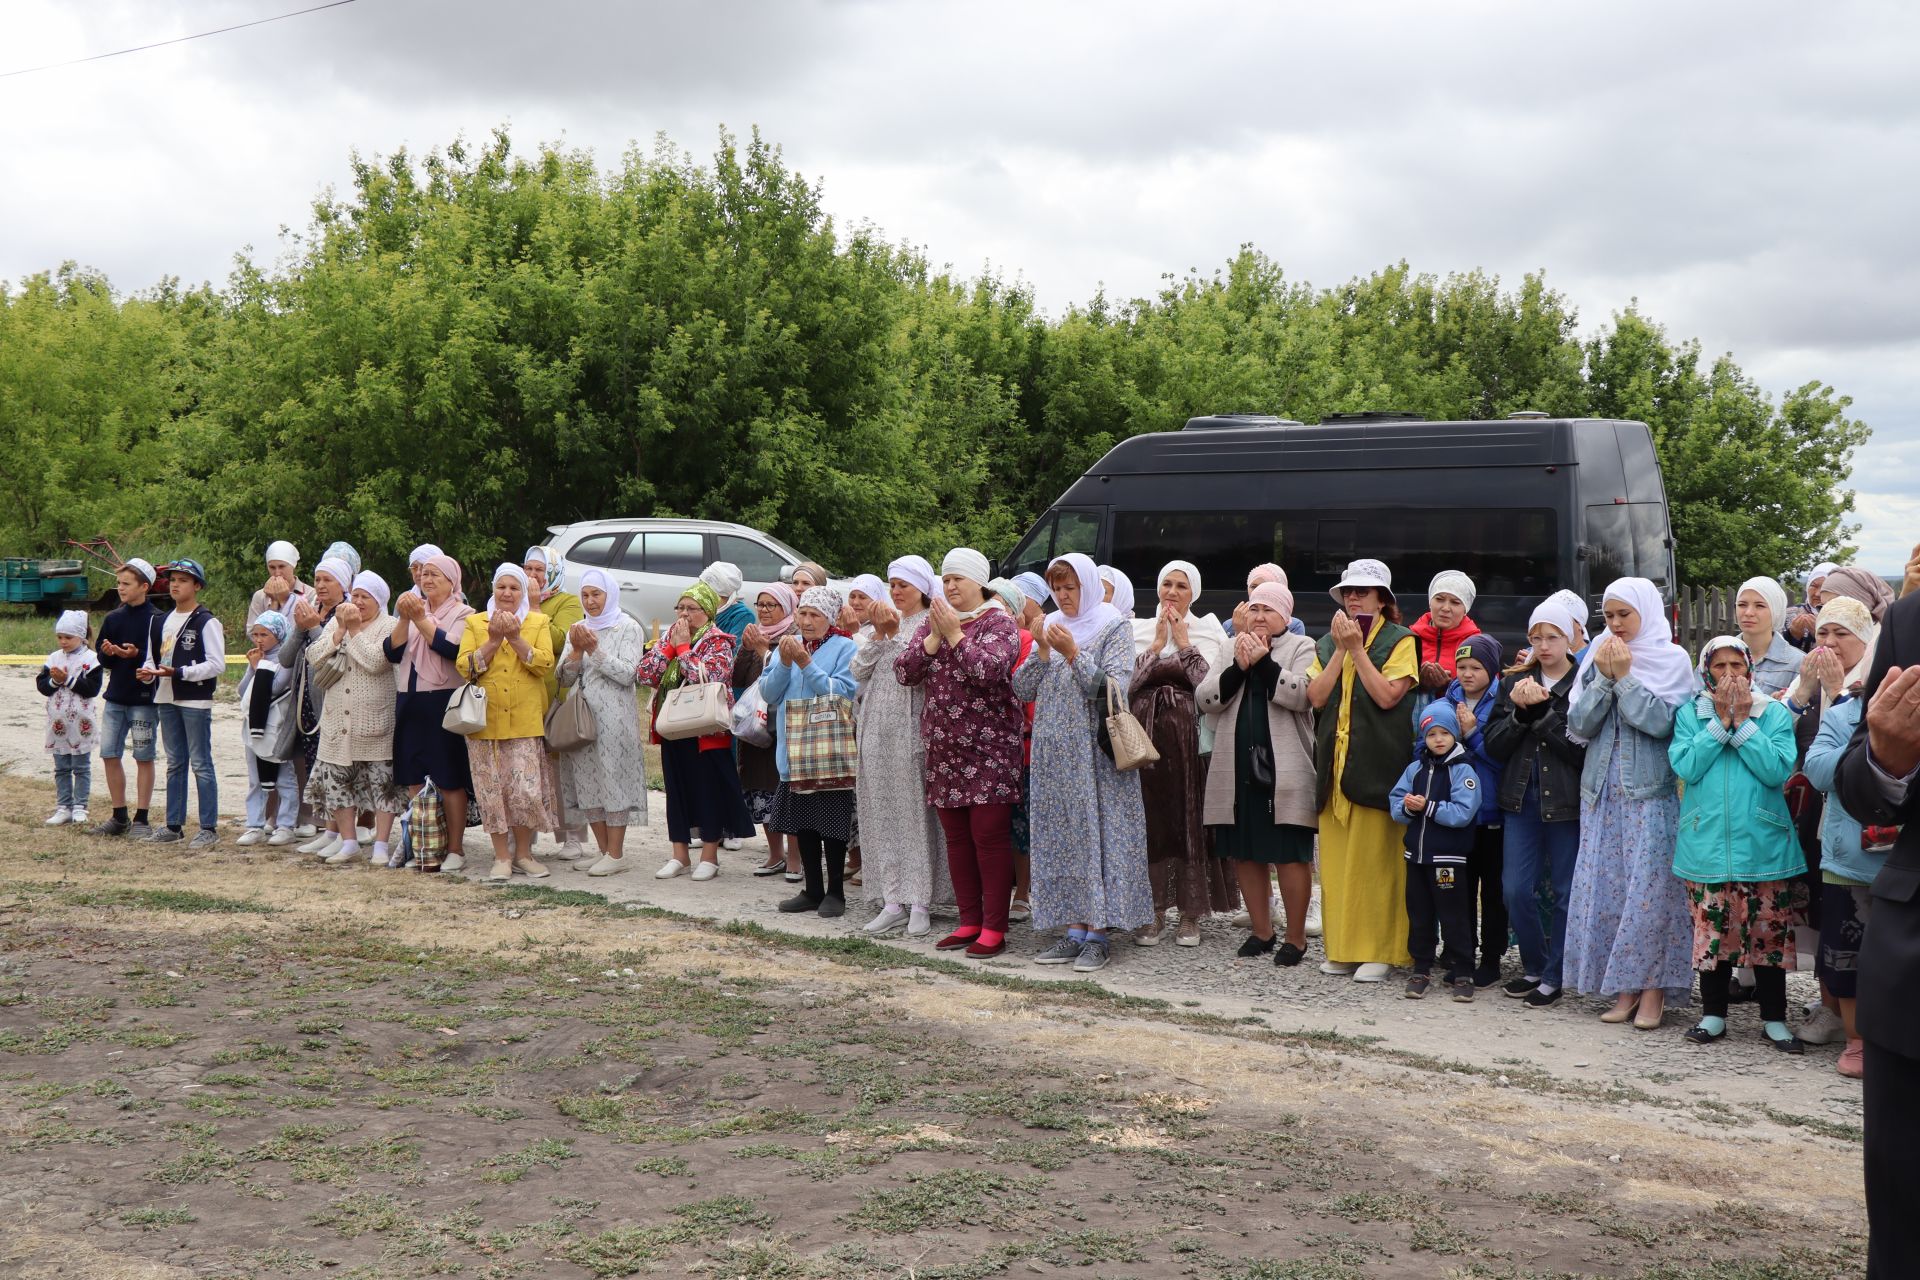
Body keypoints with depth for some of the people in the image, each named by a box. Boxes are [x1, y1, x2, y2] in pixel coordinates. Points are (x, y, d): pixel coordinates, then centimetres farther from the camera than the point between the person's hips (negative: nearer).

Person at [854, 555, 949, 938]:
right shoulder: (884, 621, 16)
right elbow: (859, 670, 7)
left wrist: (894, 634, -12)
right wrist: (879, 634, -3)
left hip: (912, 730, -6)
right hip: (877, 730, 6)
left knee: (917, 813, -4)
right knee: (883, 814, 5)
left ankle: (920, 902, 1)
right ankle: (894, 900, 10)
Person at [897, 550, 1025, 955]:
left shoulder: (999, 624, -4)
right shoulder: (930, 624, 13)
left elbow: (989, 670, -21)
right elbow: (903, 672, 3)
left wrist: (955, 634, -16)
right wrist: (934, 638, -9)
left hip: (990, 749, -6)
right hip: (944, 750, 6)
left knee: (989, 837, -6)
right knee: (956, 838, 9)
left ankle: (994, 928, -2)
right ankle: (969, 922, 17)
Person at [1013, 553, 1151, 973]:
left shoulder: (1113, 625, -1)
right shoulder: (1051, 626, 12)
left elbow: (1113, 689, -11)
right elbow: (1022, 690, 7)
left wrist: (1073, 653, -19)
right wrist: (1042, 651, -8)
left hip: (1096, 751, -5)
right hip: (1053, 753, 5)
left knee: (1099, 835, -5)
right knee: (1061, 841, 5)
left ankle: (1097, 934, -1)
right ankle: (1075, 931, 10)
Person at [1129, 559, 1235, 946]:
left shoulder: (1208, 631, 8)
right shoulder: (1139, 630, 12)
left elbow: (1211, 684, -7)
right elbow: (1126, 682, -1)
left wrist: (1184, 643, -5)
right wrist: (1156, 646, -5)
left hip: (1190, 734, -1)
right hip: (1146, 734, 2)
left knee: (1190, 819, -2)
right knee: (1151, 820, 1)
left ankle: (1190, 915, 6)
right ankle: (1155, 913, 10)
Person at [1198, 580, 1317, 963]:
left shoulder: (1301, 648, 3)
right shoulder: (1232, 647, 15)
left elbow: (1300, 695, -15)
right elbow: (1206, 699, 3)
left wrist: (1263, 662, -15)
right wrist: (1239, 667, -9)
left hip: (1284, 772, -5)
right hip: (1237, 769, 5)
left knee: (1290, 855, -3)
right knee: (1244, 853, 9)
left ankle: (1296, 938, 6)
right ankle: (1261, 931, 21)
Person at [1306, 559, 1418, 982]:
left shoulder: (1400, 641, 1)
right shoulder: (1327, 644, 16)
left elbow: (1387, 696, -13)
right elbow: (1316, 697, 2)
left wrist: (1357, 648, -10)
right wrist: (1340, 649, -4)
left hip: (1376, 767, -5)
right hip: (1334, 766, 5)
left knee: (1375, 860, -5)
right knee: (1336, 861, 5)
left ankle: (1379, 951, 1)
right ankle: (1342, 949, 12)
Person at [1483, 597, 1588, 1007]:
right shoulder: (1515, 683, 9)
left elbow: (1584, 749, -14)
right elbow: (1494, 745, 2)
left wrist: (1541, 713, -18)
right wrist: (1521, 713, -14)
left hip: (1567, 802, -4)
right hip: (1522, 800, 4)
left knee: (1566, 892, 4)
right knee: (1516, 889, 2)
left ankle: (1554, 976, 17)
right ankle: (1534, 965, 22)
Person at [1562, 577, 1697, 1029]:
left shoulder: (1673, 660, 0)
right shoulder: (1597, 658, 11)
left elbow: (1661, 721, -13)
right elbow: (1579, 724, 3)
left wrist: (1624, 676, -11)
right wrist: (1604, 677, -7)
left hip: (1652, 792, -4)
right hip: (1603, 790, 4)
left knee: (1649, 886, -8)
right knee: (1605, 886, 2)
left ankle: (1653, 988, -1)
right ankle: (1624, 987, 9)